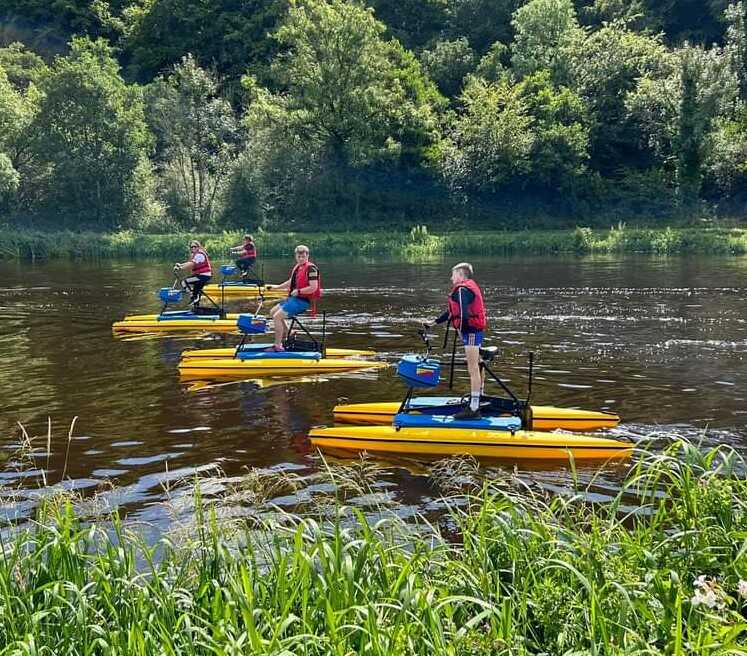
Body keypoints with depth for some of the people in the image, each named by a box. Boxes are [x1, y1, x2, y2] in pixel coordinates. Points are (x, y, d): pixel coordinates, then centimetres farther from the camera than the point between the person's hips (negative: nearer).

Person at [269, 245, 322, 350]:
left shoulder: (311, 268, -15)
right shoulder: (297, 267, 14)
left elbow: (313, 287, -22)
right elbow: (290, 282, 25)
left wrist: (298, 291, -21)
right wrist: (276, 287, 18)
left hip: (303, 301, -10)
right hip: (293, 298, 10)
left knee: (277, 317, -18)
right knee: (273, 312, 16)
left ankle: (278, 346, -12)